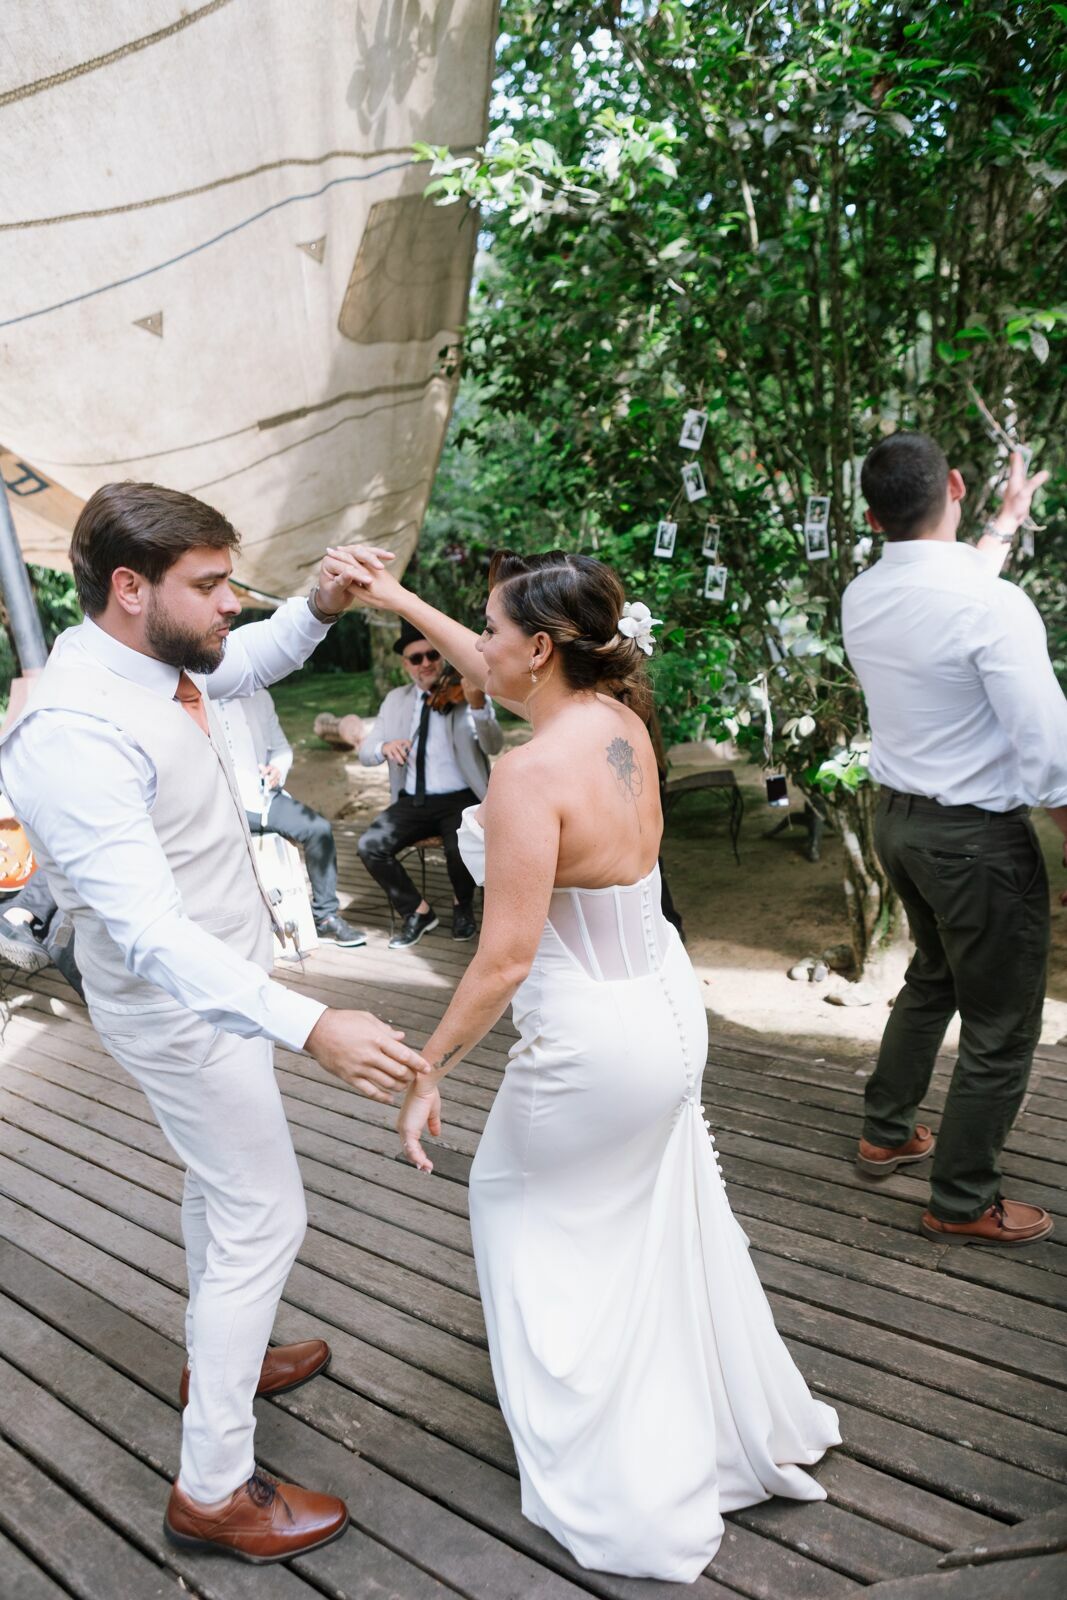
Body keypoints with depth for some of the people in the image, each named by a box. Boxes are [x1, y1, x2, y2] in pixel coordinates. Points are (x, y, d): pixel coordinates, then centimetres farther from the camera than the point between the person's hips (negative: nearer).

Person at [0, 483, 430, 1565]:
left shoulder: (153, 663, -6)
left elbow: (253, 659, 15)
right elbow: (150, 930, -41)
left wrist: (320, 603, -6)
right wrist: (310, 1026, -50)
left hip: (211, 982, 9)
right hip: (179, 1005, -9)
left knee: (219, 1182, 25)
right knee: (264, 1216, 1)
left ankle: (220, 1360, 50)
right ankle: (212, 1492, 19)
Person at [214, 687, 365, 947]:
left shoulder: (259, 696, 14)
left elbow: (281, 748, 21)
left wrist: (277, 769, -1)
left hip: (260, 795, 4)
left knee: (319, 828, -16)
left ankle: (325, 917, -4)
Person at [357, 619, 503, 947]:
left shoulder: (467, 691, -3)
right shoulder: (396, 700, 10)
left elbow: (493, 746, -18)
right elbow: (365, 752, 7)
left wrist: (477, 705, -39)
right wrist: (384, 747, -18)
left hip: (460, 800, -4)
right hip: (412, 802, 4)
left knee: (459, 849, -31)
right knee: (369, 847, -18)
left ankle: (463, 905, 4)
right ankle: (418, 911, 4)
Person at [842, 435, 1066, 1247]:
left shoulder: (862, 599, -2)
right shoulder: (994, 606, -24)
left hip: (900, 817, 8)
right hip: (979, 836, -7)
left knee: (934, 976, 29)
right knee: (1002, 1027, 11)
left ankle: (887, 1131, 43)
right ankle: (964, 1203, 26)